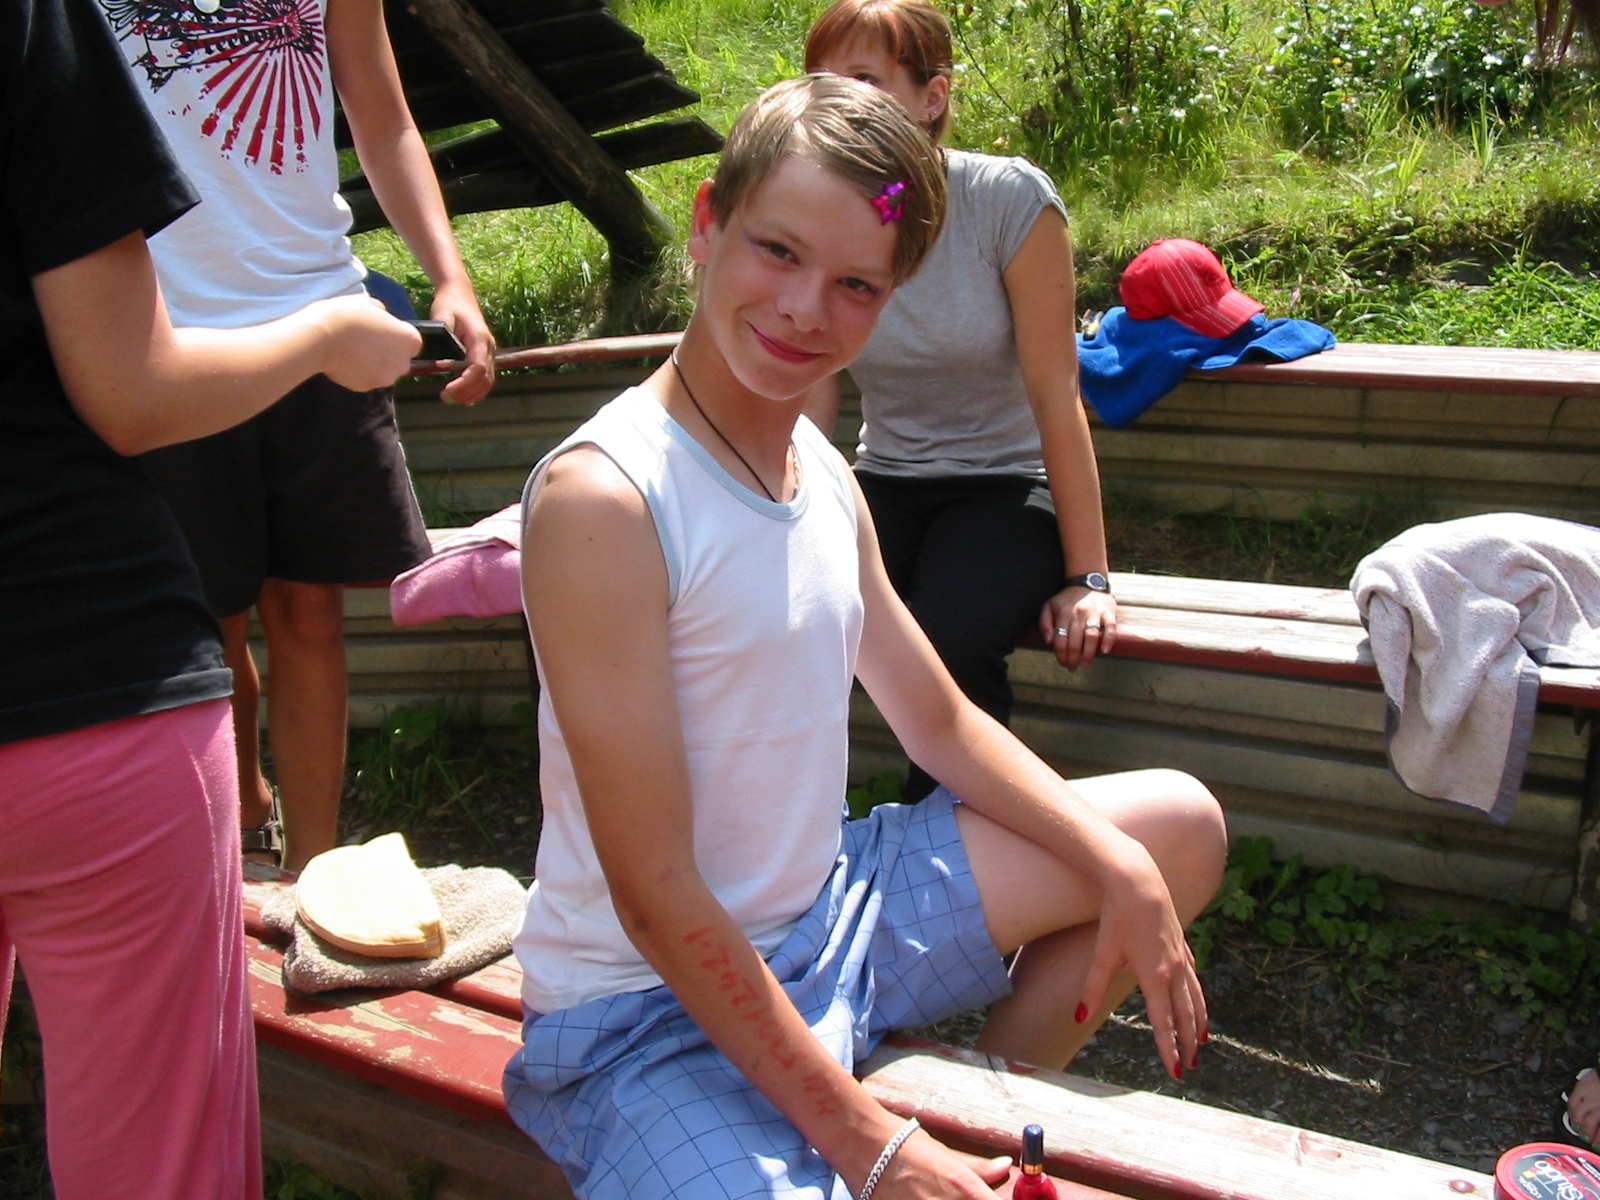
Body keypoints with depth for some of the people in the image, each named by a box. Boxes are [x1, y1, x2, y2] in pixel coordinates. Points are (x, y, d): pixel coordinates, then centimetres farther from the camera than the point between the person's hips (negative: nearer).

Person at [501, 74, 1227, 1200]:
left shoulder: (825, 473, 3)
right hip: (649, 1010, -8)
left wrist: (1123, 869, 0)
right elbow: (656, 896, -23)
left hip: (830, 913, 8)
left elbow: (941, 721, 13)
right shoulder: (604, 497, -22)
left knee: (1181, 824, 14)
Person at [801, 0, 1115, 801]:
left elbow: (1055, 396, -12)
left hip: (1007, 485, -3)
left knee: (949, 638, -33)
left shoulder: (1008, 199, -12)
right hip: (885, 484, 3)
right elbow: (812, 404, -2)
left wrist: (1088, 578, -13)